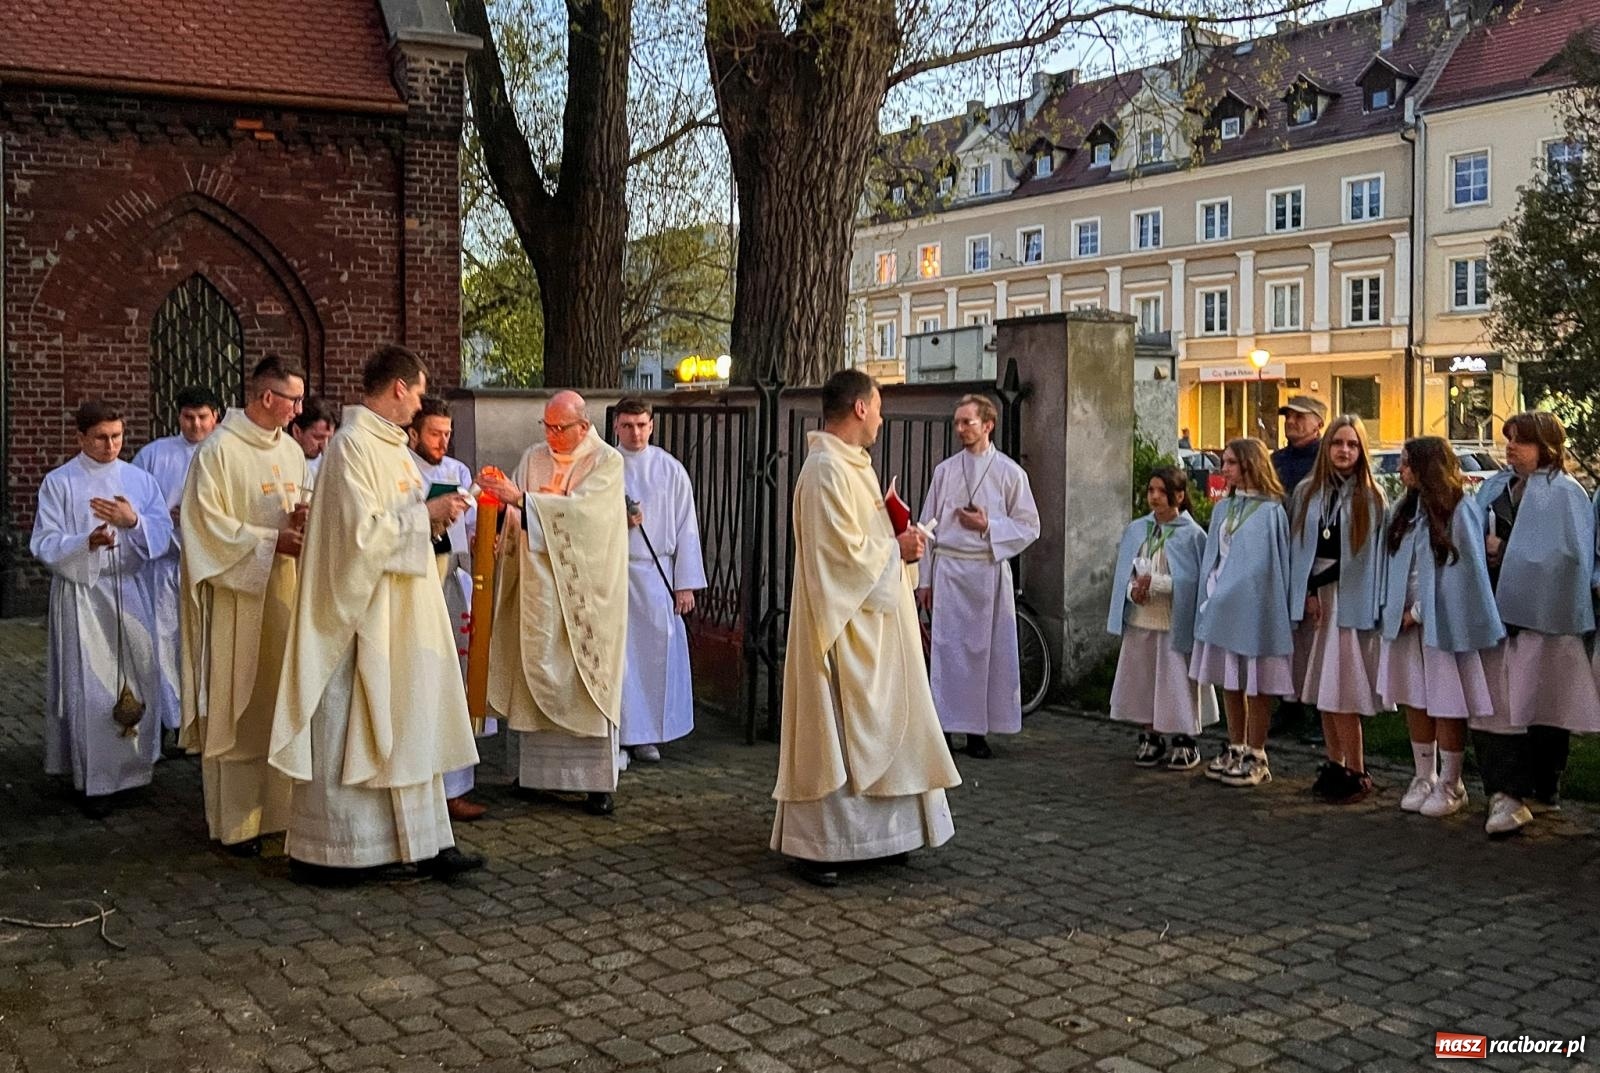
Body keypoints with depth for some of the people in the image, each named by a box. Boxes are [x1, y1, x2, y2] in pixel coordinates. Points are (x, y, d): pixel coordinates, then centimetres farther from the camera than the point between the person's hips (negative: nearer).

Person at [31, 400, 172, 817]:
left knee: (135, 680, 6)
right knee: (89, 686, -3)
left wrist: (133, 522, -20)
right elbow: (44, 544, -7)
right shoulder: (59, 483, -2)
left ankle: (132, 765, 21)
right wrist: (87, 542, -25)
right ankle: (92, 779, 5)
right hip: (80, 596, -3)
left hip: (130, 591, 3)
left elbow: (163, 533, 0)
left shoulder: (140, 480, 7)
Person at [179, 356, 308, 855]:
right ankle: (234, 822, 6)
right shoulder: (218, 451, -10)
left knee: (283, 699, 9)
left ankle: (279, 805, 18)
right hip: (238, 595, -7)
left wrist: (302, 524, -4)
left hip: (284, 593, 7)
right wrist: (271, 541, -18)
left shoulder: (292, 450, 12)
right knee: (238, 706, -1)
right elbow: (207, 523, -14)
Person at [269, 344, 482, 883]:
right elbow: (363, 531, -22)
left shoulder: (388, 443, 12)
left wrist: (432, 512, 5)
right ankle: (322, 851, 12)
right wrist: (425, 513, -15)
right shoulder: (352, 445, -16)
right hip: (362, 613, -10)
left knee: (408, 727, 12)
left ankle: (426, 844, 18)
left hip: (400, 617, 10)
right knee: (346, 732, 0)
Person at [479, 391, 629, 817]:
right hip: (538, 586, 4)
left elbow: (580, 509, -19)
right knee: (536, 675, 4)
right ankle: (536, 771, 14)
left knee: (587, 680, -2)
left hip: (584, 589, -4)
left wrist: (521, 499, -23)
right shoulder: (534, 458, 10)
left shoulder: (607, 461, -4)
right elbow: (516, 516, 4)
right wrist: (500, 499, -17)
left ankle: (599, 781, 2)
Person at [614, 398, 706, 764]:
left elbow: (686, 528, 4)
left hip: (657, 574, 1)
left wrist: (685, 584, 0)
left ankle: (647, 735, 12)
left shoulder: (671, 469, 4)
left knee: (656, 652, 0)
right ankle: (617, 737, 5)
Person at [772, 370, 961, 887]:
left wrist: (900, 543, 3)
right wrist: (897, 548, -10)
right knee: (833, 732, -3)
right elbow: (845, 552, -24)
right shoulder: (827, 469, -18)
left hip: (873, 623, 11)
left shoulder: (851, 464, 14)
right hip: (844, 626, -10)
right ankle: (813, 843, 7)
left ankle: (872, 830, 25)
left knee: (875, 727, 15)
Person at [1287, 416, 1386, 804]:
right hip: (1314, 599, 4)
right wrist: (1308, 594, -3)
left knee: (1340, 691, -8)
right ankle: (1334, 765, 16)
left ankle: (1356, 773, 1)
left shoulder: (1372, 498, 0)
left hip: (1351, 601, -4)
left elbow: (1379, 555, -3)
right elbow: (1297, 548, 7)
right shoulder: (1306, 493, 9)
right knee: (1323, 689, 7)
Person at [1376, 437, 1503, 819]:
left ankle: (1450, 784, 12)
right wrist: (1397, 611, -1)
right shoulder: (1405, 511, 12)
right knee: (1415, 703, 10)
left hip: (1442, 623, -6)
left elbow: (1462, 572, -11)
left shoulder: (1457, 511, -8)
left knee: (1447, 706, 0)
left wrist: (1419, 612, -10)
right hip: (1407, 621, 6)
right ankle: (1424, 778, 21)